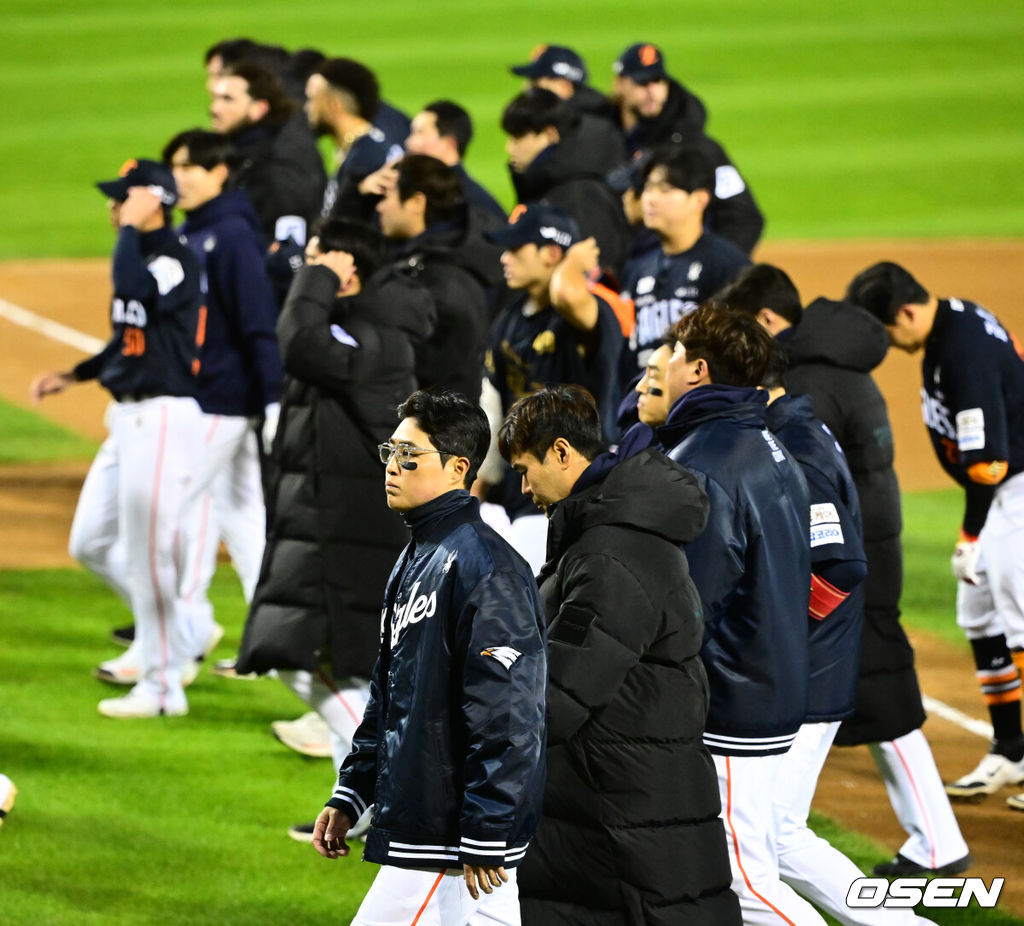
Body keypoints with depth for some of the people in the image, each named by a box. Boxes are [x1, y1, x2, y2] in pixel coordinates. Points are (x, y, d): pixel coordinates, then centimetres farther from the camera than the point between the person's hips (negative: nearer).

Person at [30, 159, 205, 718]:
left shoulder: (177, 262, -15)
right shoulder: (141, 258, 13)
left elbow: (131, 288, -36)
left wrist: (131, 228, -23)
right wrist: (74, 376, 20)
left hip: (163, 419, -10)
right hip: (127, 419, 10)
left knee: (146, 555, -6)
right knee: (90, 545, 13)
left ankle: (163, 686, 3)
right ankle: (175, 643, 25)